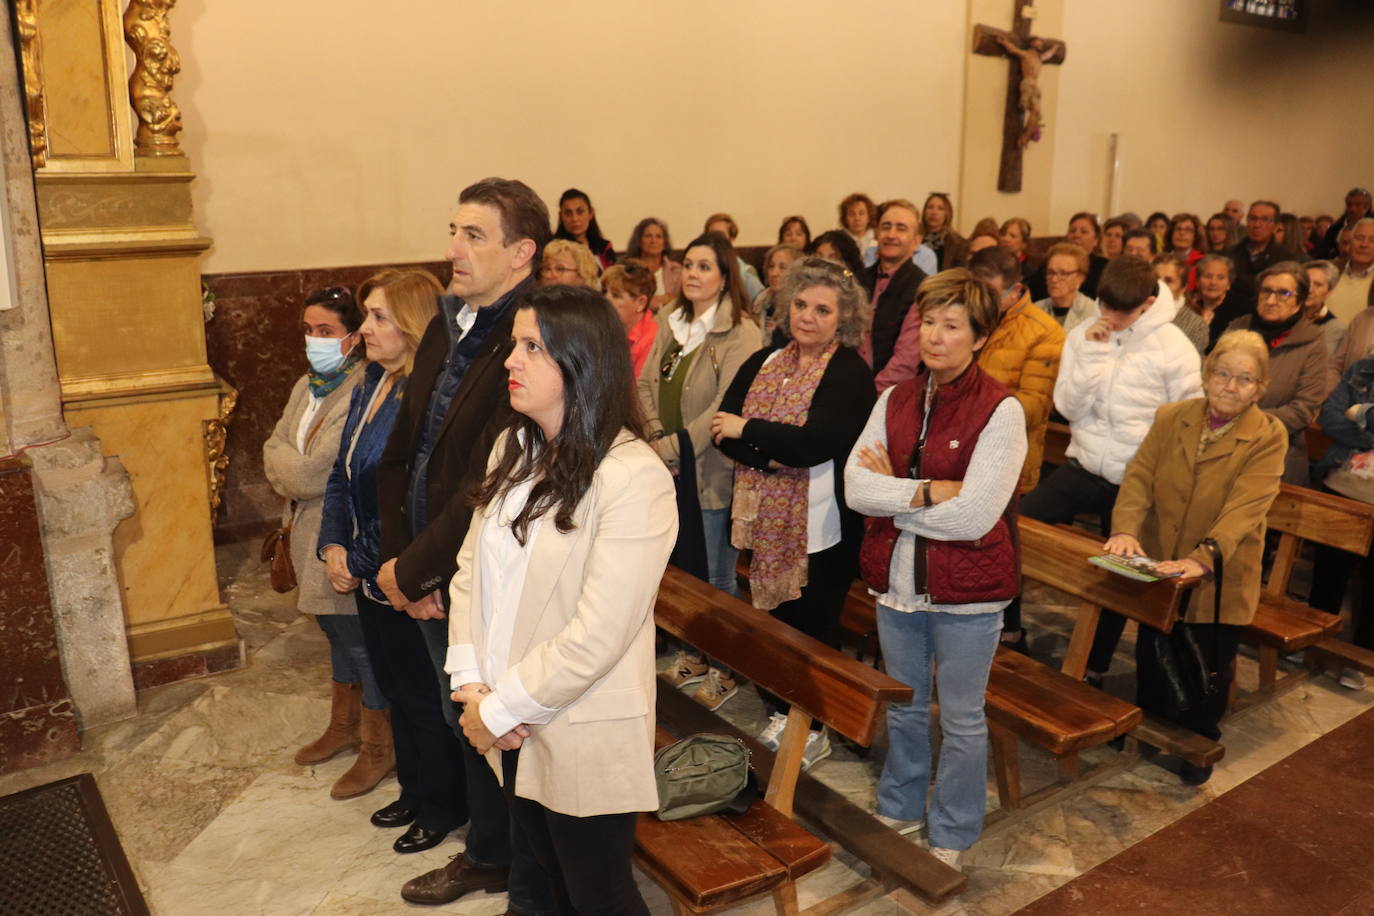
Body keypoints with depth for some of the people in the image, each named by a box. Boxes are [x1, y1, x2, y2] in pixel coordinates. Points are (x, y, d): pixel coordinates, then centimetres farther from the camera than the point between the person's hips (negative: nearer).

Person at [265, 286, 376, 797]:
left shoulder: (360, 393, -21)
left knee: (360, 641, 3)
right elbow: (275, 448, 8)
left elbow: (314, 473, -23)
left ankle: (379, 748, 19)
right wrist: (296, 478, -11)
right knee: (337, 633, 22)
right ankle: (343, 727, 39)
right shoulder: (307, 386, 9)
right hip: (309, 530, 9)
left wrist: (283, 465, -3)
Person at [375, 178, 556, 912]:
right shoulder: (445, 328, 6)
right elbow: (401, 451, 9)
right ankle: (487, 856, 49)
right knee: (467, 727, 25)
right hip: (434, 585, 8)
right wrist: (399, 561, -1)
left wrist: (412, 570, -15)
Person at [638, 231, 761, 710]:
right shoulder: (670, 322, 8)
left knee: (719, 577, 4)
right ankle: (695, 653, 36)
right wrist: (656, 435, -6)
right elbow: (647, 383, 9)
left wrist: (677, 447, -17)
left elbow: (728, 406, -19)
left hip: (712, 469, -6)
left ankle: (726, 668, 21)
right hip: (670, 470, 7)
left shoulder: (740, 333, -13)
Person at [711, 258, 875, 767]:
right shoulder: (763, 362, 9)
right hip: (764, 520, 5)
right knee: (770, 616, 13)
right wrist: (769, 455, -19)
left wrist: (747, 430, -13)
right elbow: (722, 426, -2)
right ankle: (779, 714, 32)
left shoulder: (851, 373, -9)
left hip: (820, 527, -5)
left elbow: (815, 443, -23)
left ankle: (814, 729, 25)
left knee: (814, 626, 8)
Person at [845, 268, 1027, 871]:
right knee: (904, 708, 22)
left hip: (966, 593, -5)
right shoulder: (894, 400, 2)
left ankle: (950, 838, 33)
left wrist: (892, 491, -13)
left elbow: (973, 515, -22)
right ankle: (900, 810, 44)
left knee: (961, 719, 13)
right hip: (897, 581, 5)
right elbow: (855, 487, -8)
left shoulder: (1000, 411, -14)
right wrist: (926, 492, -20)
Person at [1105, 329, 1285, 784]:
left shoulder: (1268, 437, -12)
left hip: (1218, 578, -3)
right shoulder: (1171, 418, -2)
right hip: (1158, 570, 3)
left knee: (1207, 669, 12)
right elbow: (1139, 476, -9)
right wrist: (1125, 529, -27)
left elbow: (1245, 506, -24)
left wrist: (1202, 558, -37)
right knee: (1150, 657, 18)